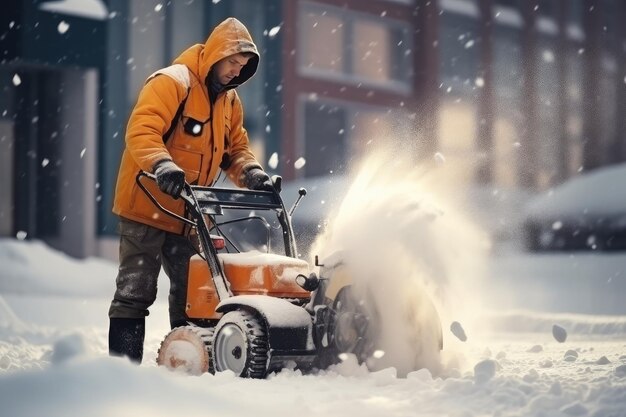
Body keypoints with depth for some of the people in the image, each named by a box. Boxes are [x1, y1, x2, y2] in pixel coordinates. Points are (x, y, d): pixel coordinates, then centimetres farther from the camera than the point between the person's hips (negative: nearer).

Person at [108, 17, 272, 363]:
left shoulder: (229, 99, 12)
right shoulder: (171, 82, -14)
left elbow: (235, 148, 15)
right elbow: (140, 131, -25)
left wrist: (251, 173, -6)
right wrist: (162, 166, -42)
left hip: (188, 214, 8)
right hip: (146, 206, -8)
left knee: (191, 294, 10)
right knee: (135, 292, -5)